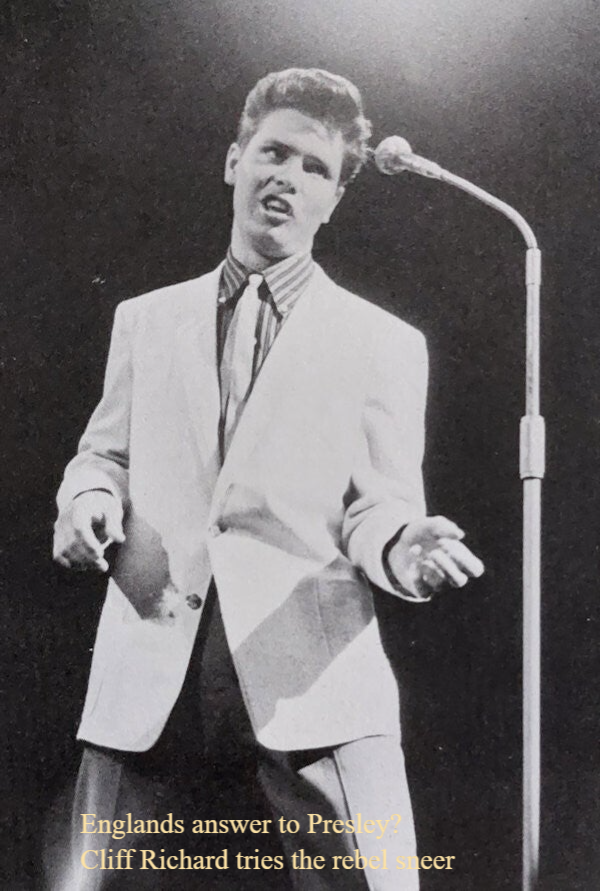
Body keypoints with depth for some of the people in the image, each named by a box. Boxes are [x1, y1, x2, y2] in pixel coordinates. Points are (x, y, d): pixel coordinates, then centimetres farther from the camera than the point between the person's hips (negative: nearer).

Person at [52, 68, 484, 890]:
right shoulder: (145, 320, 18)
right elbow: (103, 453, 23)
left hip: (315, 675, -2)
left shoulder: (385, 344, 10)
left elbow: (380, 506, 6)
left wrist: (402, 548, -17)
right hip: (149, 675, 3)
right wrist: (88, 503, 0)